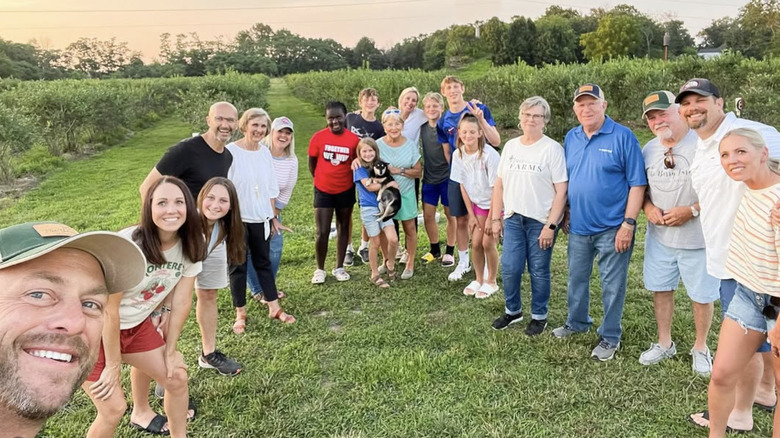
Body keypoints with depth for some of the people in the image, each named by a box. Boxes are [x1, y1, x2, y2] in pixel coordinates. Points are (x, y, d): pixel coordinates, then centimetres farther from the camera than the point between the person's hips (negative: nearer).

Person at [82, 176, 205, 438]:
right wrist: (113, 366, -14)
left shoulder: (189, 247, -12)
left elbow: (181, 302, -3)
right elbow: (108, 309, -23)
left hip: (135, 325, 6)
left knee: (177, 377, 6)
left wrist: (170, 350, 3)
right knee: (114, 408, -9)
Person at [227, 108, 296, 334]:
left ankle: (274, 308, 20)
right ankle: (240, 314, 14)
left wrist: (273, 217, 12)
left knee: (263, 263, 13)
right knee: (238, 265, 5)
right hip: (237, 219, -4)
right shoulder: (230, 152, -10)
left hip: (260, 219, 5)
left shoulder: (265, 153, 6)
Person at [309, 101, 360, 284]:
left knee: (343, 229, 12)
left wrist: (343, 180, 4)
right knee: (322, 232, -2)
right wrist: (323, 180, 9)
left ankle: (339, 267, 25)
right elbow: (311, 165, 2)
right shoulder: (318, 137, -10)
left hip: (346, 191, 2)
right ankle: (320, 269, 16)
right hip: (323, 191, -1)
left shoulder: (354, 139, -9)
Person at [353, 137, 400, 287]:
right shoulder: (360, 168, -4)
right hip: (368, 209, -4)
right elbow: (369, 187, -13)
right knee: (376, 242, 2)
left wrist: (378, 181, -14)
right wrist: (390, 183, -8)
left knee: (393, 239, -8)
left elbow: (387, 180, 7)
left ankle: (390, 263, 20)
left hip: (383, 207, 4)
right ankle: (375, 275, 18)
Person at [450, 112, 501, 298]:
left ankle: (491, 282, 18)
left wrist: (491, 217, -15)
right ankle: (479, 279, 25)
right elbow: (463, 185, -1)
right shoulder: (458, 154, -10)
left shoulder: (489, 155, -25)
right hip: (478, 203, 4)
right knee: (475, 243, 4)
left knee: (488, 243, -3)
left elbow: (496, 187, -19)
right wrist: (471, 214, 0)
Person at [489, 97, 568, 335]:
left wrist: (551, 226, -15)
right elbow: (499, 184, 11)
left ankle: (539, 316, 25)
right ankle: (513, 310, 27)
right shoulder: (510, 146, 8)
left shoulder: (552, 148, -7)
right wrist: (495, 218, 7)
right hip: (513, 218, 4)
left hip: (541, 221, -4)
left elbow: (561, 191, -10)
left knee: (539, 271, 6)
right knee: (509, 269, 4)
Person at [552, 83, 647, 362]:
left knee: (612, 285, 6)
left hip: (612, 228, -5)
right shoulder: (571, 138, 7)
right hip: (578, 226, 5)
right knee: (576, 279, 18)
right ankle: (577, 323, 38)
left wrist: (628, 224, -16)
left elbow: (637, 184, -11)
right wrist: (566, 214, 12)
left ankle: (610, 337, 22)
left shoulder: (623, 137, -10)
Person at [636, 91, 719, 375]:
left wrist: (691, 210, -21)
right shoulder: (648, 150, 4)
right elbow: (641, 186, 14)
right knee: (660, 288, 14)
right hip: (659, 236, 5)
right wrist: (648, 207, -6)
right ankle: (664, 344, 33)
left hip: (697, 237, -5)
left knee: (702, 295, 8)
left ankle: (700, 348, 30)